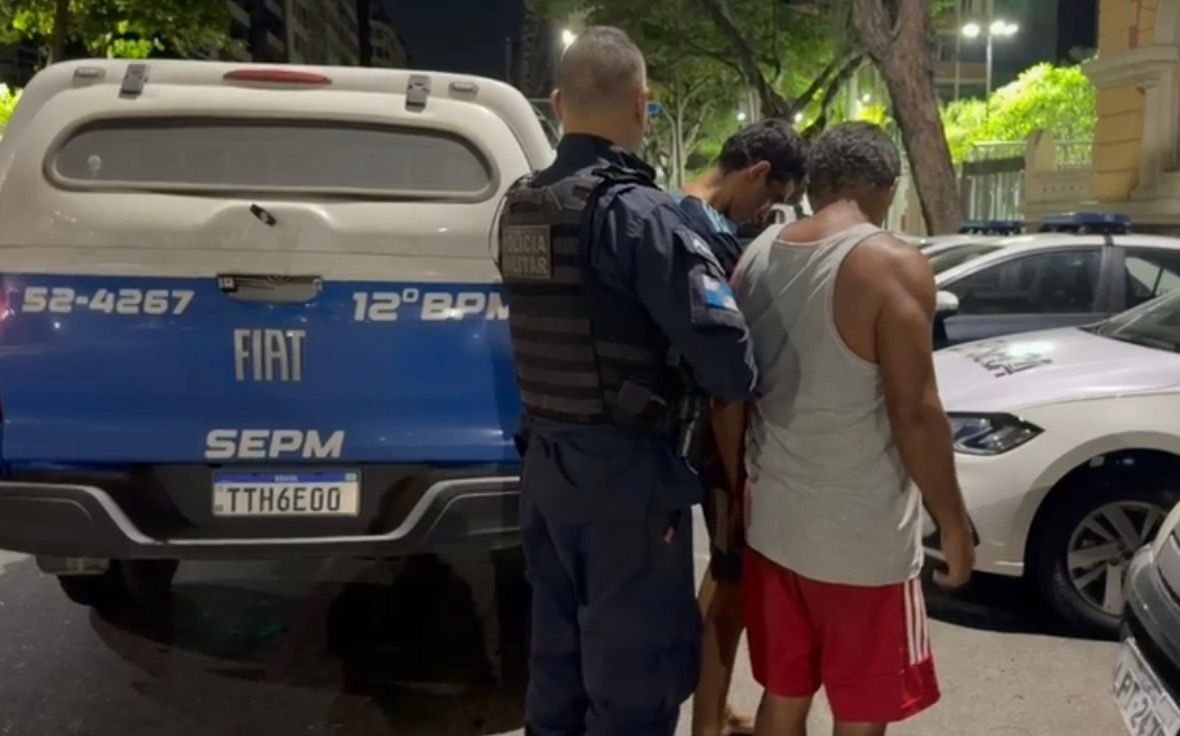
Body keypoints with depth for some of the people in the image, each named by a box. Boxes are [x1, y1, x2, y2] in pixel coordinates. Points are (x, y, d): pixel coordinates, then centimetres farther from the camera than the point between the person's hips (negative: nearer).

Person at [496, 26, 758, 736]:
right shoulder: (637, 212, -18)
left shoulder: (521, 210, 6)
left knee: (558, 658, 21)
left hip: (547, 462, 8)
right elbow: (725, 358, -23)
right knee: (636, 674, 7)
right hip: (627, 471, -7)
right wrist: (743, 380, 0)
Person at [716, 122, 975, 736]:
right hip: (862, 538, -6)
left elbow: (728, 398, 8)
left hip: (771, 525, 6)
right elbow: (915, 414, -17)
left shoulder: (755, 258, 3)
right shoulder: (894, 266, -16)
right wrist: (953, 523, -5)